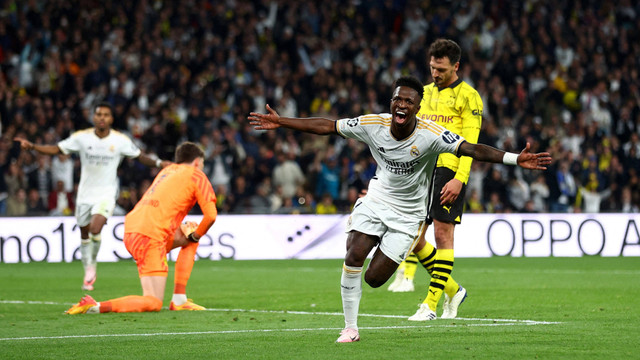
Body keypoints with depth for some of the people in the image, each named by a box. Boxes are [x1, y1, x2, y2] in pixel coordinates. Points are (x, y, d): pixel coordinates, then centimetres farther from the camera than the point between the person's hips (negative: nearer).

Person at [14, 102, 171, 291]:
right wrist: (32, 146, -14)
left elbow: (140, 156, 6)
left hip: (106, 195, -2)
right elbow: (56, 149, -3)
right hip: (85, 194, 2)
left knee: (95, 229, -23)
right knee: (84, 234, 10)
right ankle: (88, 273, 28)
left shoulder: (120, 140, -6)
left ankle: (92, 265, 2)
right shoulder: (82, 137, -5)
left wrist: (158, 163, -10)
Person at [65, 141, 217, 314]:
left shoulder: (166, 170, 26)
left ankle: (179, 300, 19)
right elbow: (211, 215, -4)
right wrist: (195, 236, 13)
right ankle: (94, 306, -25)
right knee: (153, 303, -8)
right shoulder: (196, 175, 5)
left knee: (191, 229, 27)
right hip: (150, 237, -8)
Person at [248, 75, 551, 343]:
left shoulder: (430, 135, -22)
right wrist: (280, 122, -6)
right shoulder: (373, 124, -13)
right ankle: (350, 328, -1)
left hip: (408, 214, -2)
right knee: (352, 258, -18)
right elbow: (327, 127, -5)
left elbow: (472, 149, -28)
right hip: (376, 200, 2)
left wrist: (516, 159, -40)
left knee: (374, 279, -8)